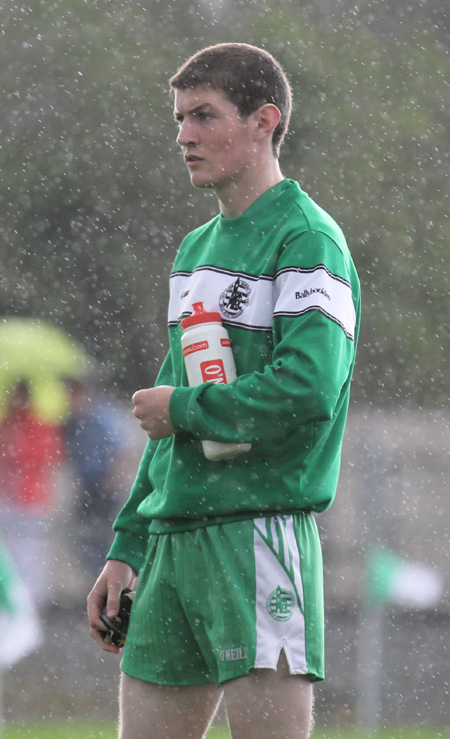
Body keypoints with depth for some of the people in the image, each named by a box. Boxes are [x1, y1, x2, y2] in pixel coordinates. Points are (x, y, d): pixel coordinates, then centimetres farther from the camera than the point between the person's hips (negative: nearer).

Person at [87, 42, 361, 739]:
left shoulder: (308, 240, -7)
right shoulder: (196, 249, 20)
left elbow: (308, 389, -22)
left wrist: (181, 407, -8)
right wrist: (125, 550, 19)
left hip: (260, 532, -8)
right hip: (173, 537, 8)